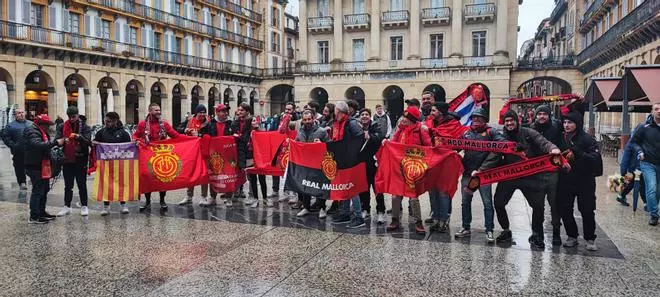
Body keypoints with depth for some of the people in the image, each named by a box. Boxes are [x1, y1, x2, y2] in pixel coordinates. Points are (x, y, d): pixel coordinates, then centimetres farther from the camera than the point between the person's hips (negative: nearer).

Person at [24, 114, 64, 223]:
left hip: (42, 166, 10)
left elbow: (46, 145, 17)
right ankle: (34, 217, -1)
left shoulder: (41, 132, 15)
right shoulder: (32, 132, -17)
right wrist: (55, 142, -35)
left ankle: (42, 212, 28)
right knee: (38, 190, -7)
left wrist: (58, 142, 2)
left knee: (45, 189, 17)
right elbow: (38, 145, -34)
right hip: (35, 166, -10)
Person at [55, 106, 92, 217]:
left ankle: (84, 206, 15)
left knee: (82, 185, 6)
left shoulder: (85, 127, -2)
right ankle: (67, 207, 20)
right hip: (67, 161, 3)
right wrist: (62, 140, -25)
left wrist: (79, 137, -29)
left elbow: (88, 142, -12)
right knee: (68, 186, 12)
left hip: (80, 161, -3)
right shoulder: (62, 127, 6)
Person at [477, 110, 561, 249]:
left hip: (529, 176, -2)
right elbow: (493, 156, -7)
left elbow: (542, 142, -17)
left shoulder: (528, 133, -3)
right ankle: (506, 231, 23)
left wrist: (552, 148, -40)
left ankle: (536, 235, 17)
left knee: (538, 205, -4)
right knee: (498, 202, 1)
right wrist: (481, 170, -21)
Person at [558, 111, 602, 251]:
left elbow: (595, 158, -19)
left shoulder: (587, 139, -10)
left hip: (584, 181, -4)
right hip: (565, 180, 4)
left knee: (587, 211, 3)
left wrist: (577, 153, -28)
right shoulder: (562, 138, 4)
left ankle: (590, 239, 19)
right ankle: (572, 236, 23)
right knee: (565, 209, 6)